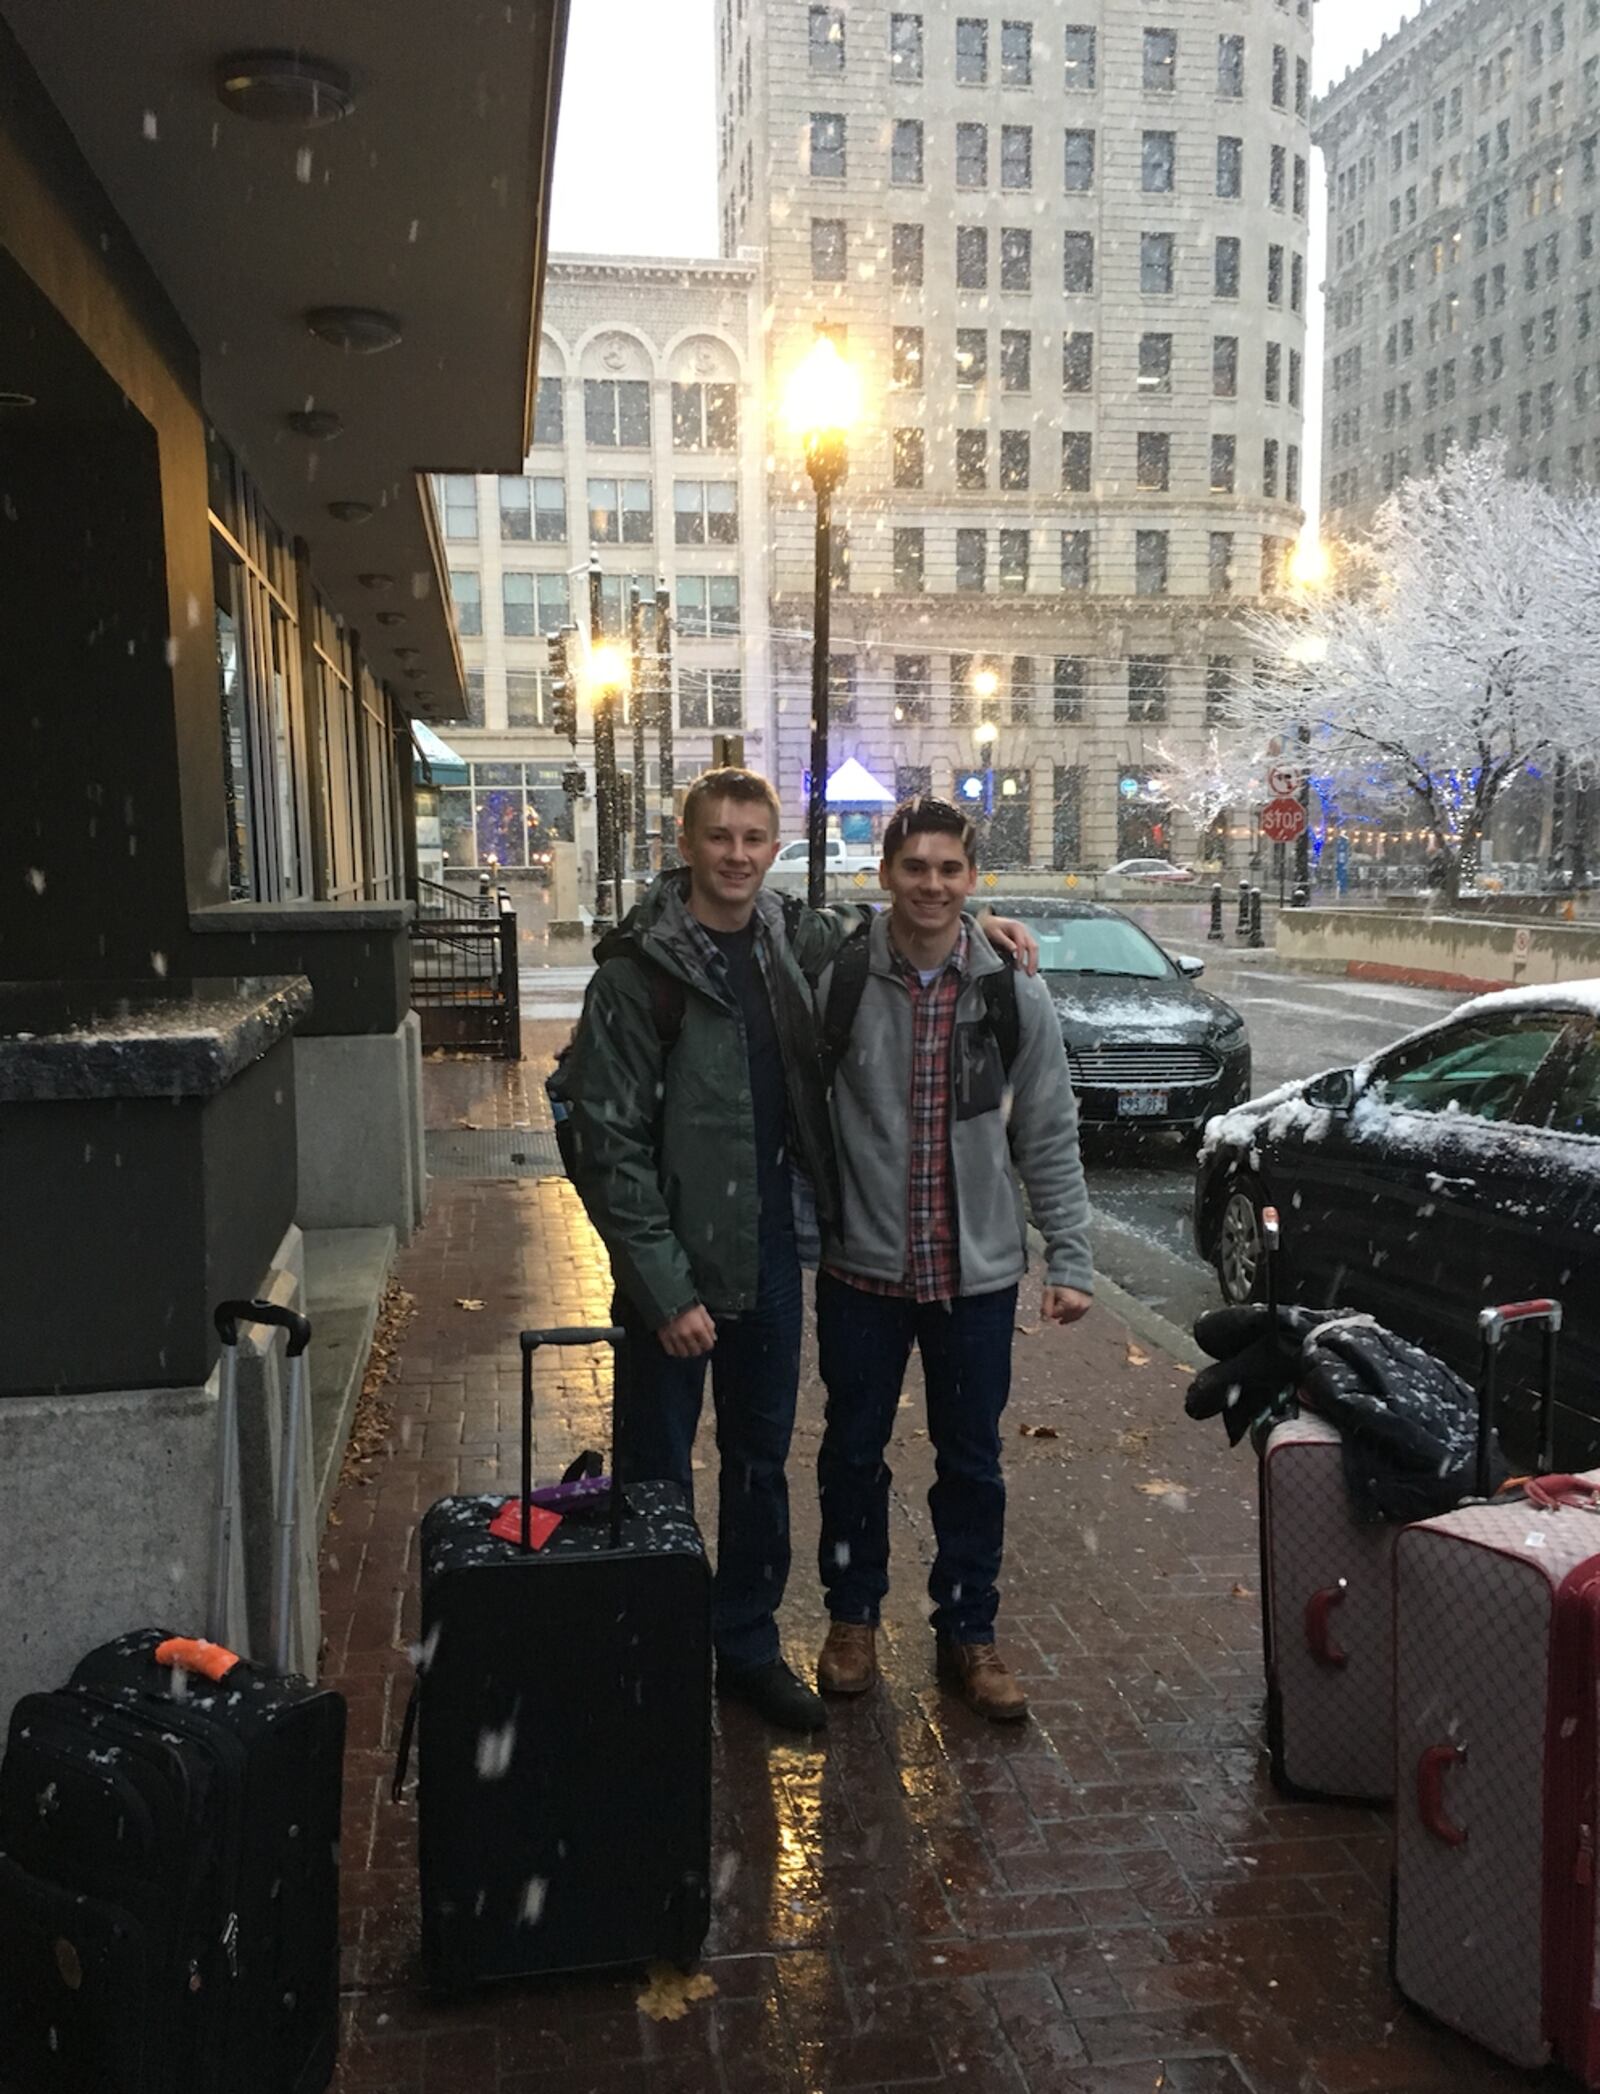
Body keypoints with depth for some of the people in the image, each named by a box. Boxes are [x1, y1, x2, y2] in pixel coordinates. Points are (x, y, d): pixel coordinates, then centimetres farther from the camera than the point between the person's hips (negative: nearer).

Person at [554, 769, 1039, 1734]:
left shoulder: (790, 937, 2)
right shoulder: (640, 968, -14)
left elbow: (869, 926, 25)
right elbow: (607, 1139, -15)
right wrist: (665, 1289, -18)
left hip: (772, 1251, 6)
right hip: (678, 1262, -5)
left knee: (763, 1461, 17)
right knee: (657, 1473, 6)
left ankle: (749, 1645, 34)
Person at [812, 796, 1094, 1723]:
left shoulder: (1016, 996, -4)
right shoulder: (836, 984, -7)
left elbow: (1050, 1140, 1)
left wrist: (1071, 1258, -2)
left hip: (977, 1272, 1)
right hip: (862, 1266, 0)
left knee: (973, 1464, 12)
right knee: (853, 1453, 14)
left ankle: (969, 1633, 30)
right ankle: (853, 1618, 35)